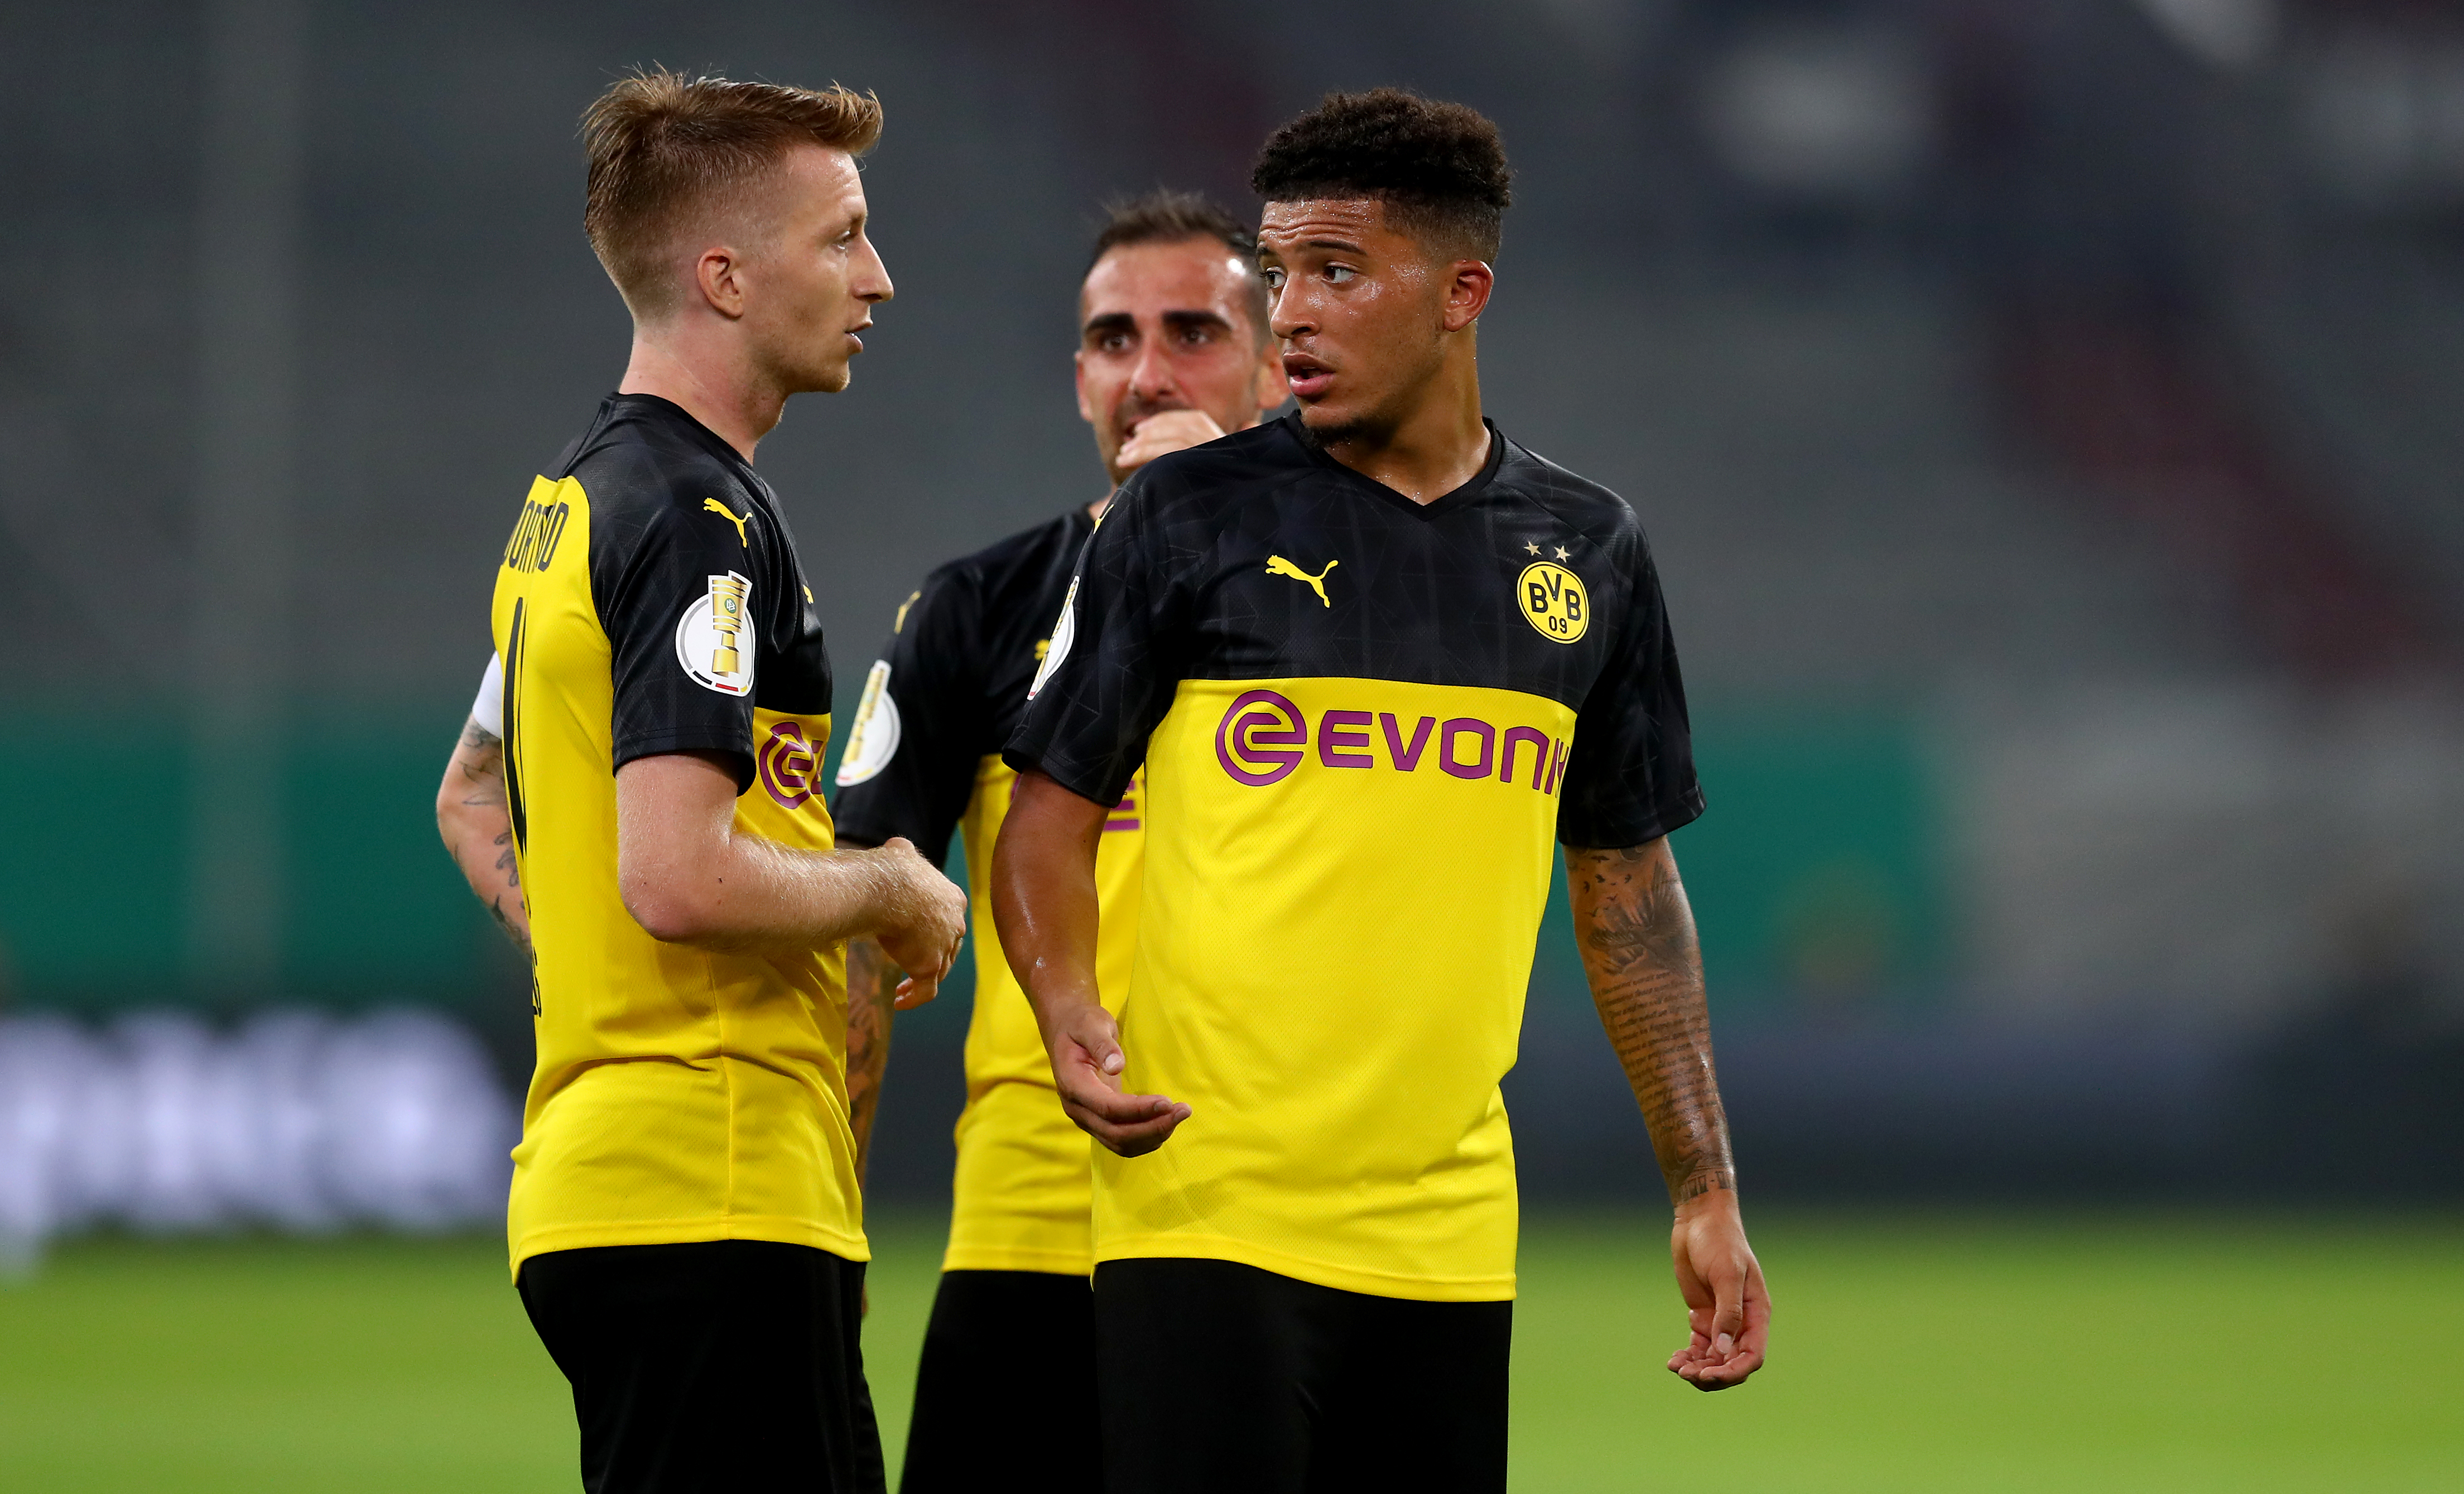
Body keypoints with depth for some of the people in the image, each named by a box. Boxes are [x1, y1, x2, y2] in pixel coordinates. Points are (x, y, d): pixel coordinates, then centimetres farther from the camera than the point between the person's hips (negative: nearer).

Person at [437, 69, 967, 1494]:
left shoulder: (575, 498, 18)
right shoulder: (703, 520, -14)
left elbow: (475, 802, 31)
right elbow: (680, 875, -24)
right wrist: (890, 889, -7)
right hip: (716, 1190, -10)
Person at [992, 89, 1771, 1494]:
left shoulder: (1588, 550, 11)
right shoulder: (1191, 516, 1)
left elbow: (1629, 884, 17)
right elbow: (1053, 812, 4)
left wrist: (1706, 1190, 12)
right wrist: (1070, 1015, -16)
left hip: (1450, 1231, 4)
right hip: (1211, 1206, -4)